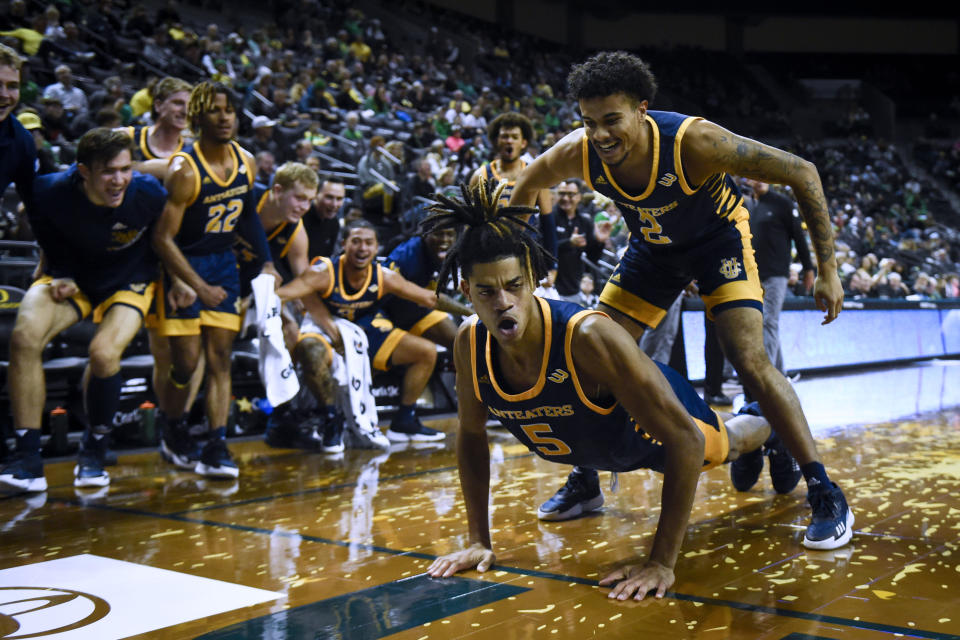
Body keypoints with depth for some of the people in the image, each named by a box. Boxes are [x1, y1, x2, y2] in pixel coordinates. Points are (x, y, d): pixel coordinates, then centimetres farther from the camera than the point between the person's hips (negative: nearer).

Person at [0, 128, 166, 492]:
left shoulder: (148, 194, -25)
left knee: (104, 352, -28)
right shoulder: (50, 193, -23)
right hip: (71, 279, 1)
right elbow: (54, 250, -4)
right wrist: (61, 278, -18)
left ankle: (94, 455, 1)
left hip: (129, 282, -1)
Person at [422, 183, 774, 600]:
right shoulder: (470, 345, -31)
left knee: (730, 444, 31)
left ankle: (768, 426, 63)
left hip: (655, 429, -4)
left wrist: (662, 563, -45)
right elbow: (471, 434, -11)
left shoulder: (589, 337, -47)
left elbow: (686, 440, -44)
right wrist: (479, 541, -13)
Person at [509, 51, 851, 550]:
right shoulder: (577, 154, -27)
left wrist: (827, 270, -29)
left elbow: (801, 173, -29)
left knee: (751, 363, -20)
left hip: (717, 237, -4)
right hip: (652, 245, 5)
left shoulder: (693, 142, -38)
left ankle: (825, 495, -9)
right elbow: (525, 187, -2)